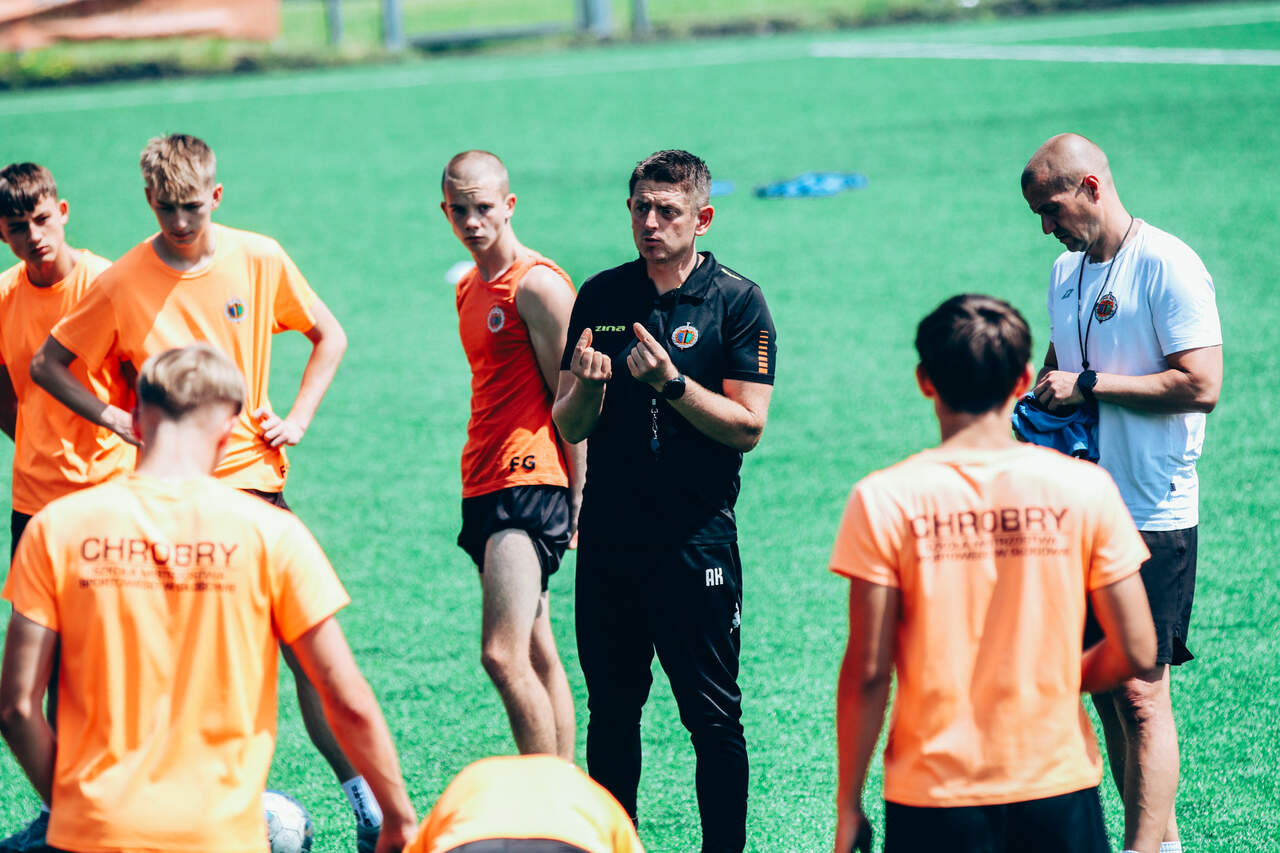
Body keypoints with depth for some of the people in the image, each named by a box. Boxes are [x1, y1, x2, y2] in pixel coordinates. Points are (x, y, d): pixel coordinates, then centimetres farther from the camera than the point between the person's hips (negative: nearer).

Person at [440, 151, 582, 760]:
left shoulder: (538, 285, -9)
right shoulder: (470, 289, 18)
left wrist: (580, 500, -14)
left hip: (532, 483, -9)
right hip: (484, 484, 9)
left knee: (503, 654, -18)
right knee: (537, 657, 10)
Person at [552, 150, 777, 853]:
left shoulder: (738, 304, -2)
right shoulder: (601, 298, 8)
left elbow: (747, 426, -9)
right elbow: (568, 427, 8)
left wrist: (670, 383, -21)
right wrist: (587, 387, -14)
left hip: (695, 539, -4)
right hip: (608, 538, 4)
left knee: (712, 715, -3)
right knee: (611, 708, 11)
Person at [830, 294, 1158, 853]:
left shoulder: (883, 500, -7)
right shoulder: (1084, 488, -3)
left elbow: (867, 672, -7)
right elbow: (1135, 652, -2)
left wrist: (848, 804, 2)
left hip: (931, 796, -1)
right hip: (1058, 784, 1)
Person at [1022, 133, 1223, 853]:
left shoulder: (1168, 267, -12)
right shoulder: (1066, 272, 13)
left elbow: (1201, 386, -20)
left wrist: (1088, 386, -18)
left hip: (1152, 519, -8)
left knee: (1141, 692, -9)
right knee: (1105, 686, 9)